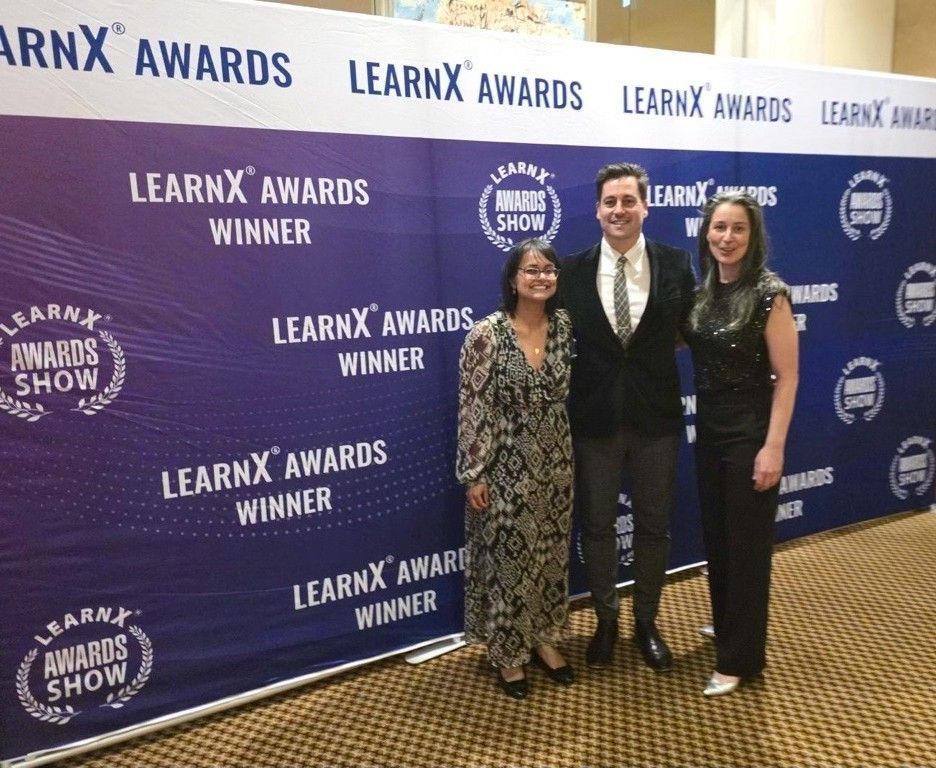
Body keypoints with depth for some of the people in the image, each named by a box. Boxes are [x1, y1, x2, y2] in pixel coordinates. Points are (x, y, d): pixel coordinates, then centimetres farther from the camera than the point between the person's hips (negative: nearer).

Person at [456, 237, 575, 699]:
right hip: (505, 466, -5)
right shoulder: (486, 335, -16)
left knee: (550, 553, 17)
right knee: (506, 557, 9)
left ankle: (543, 639, 38)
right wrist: (473, 474, -13)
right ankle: (507, 652, 29)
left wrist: (566, 454, 10)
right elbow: (472, 408, -14)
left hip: (555, 463, 5)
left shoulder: (564, 325, -1)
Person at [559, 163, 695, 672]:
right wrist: (567, 410, -5)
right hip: (593, 418, 0)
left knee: (654, 526, 14)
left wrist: (654, 354, -4)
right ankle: (605, 621, 35)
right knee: (596, 526, 13)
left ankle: (646, 623, 36)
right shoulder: (572, 272, -3)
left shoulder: (676, 265, -2)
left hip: (655, 416, 1)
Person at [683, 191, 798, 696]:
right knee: (715, 536, 18)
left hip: (750, 431, -6)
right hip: (709, 429, 7)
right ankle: (727, 626, 41)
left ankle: (740, 657, 21)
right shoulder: (701, 292, 5)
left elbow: (786, 377, -15)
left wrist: (773, 447, -18)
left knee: (746, 542, 5)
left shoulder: (769, 293, -13)